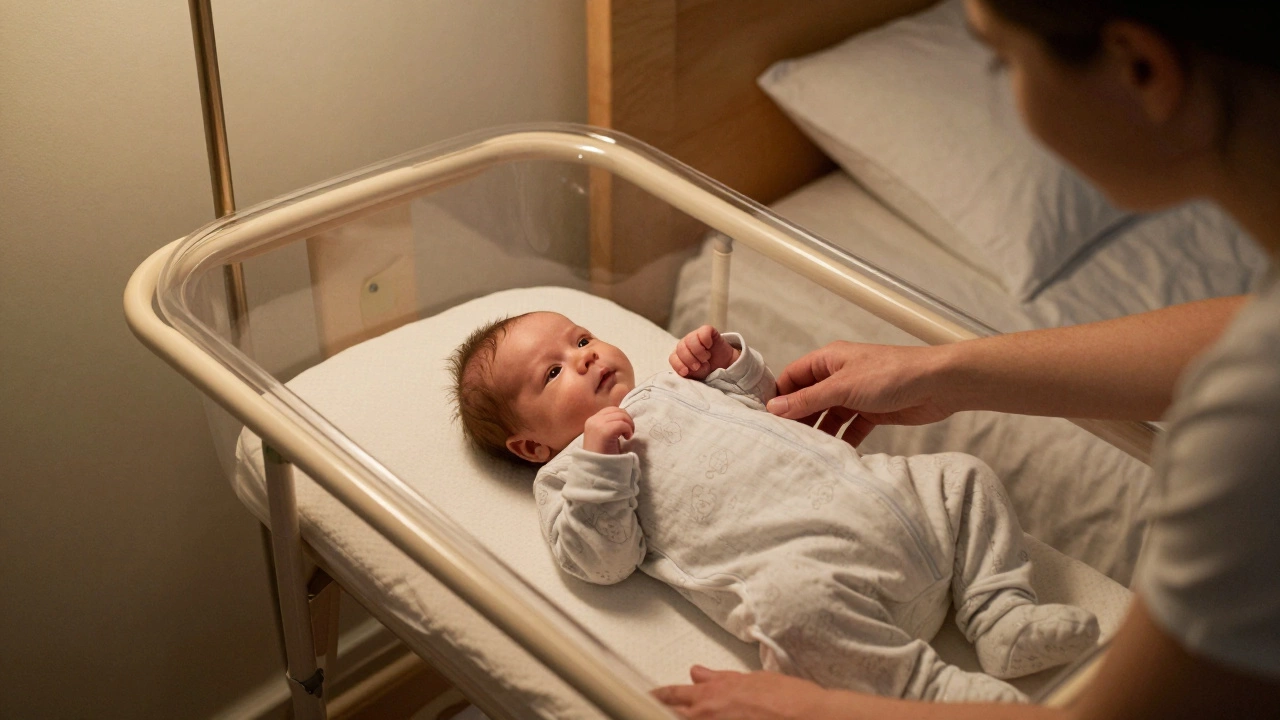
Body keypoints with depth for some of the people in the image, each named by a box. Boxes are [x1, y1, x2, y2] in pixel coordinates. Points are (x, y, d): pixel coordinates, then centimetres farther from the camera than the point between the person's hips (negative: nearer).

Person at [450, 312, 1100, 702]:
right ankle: (930, 684, -27)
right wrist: (600, 462, -16)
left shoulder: (669, 385, 31)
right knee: (795, 605, -40)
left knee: (962, 477, 9)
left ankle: (1003, 615, 0)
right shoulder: (567, 476, 9)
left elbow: (762, 400, 41)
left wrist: (728, 361, 22)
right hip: (801, 558, -8)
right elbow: (602, 561, -7)